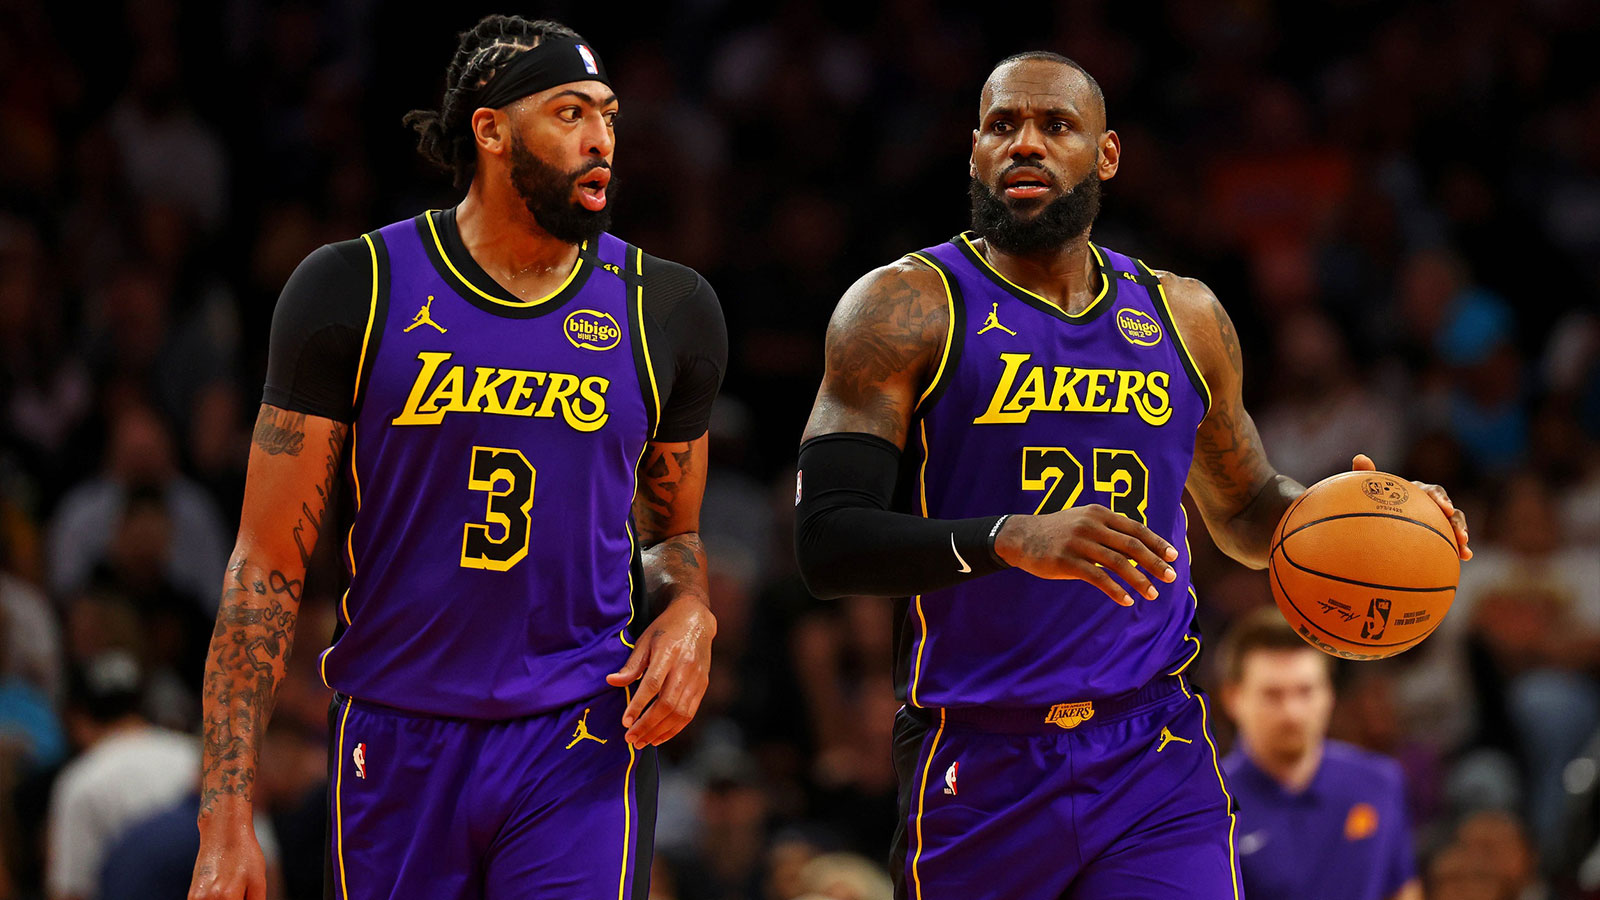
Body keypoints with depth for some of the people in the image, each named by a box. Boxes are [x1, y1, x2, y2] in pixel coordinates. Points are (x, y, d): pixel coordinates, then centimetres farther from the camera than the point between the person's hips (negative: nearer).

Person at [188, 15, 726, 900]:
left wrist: (689, 613, -5)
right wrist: (225, 820, -9)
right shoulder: (356, 291, -2)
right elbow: (268, 565, -2)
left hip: (578, 737, 0)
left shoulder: (664, 311, 6)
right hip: (396, 737, 0)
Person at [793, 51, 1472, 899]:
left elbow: (1247, 513, 29)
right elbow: (826, 543, -12)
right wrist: (1012, 540, -27)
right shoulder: (905, 310, -2)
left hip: (1156, 759, 2)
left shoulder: (1184, 319, 13)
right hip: (977, 765, -2)